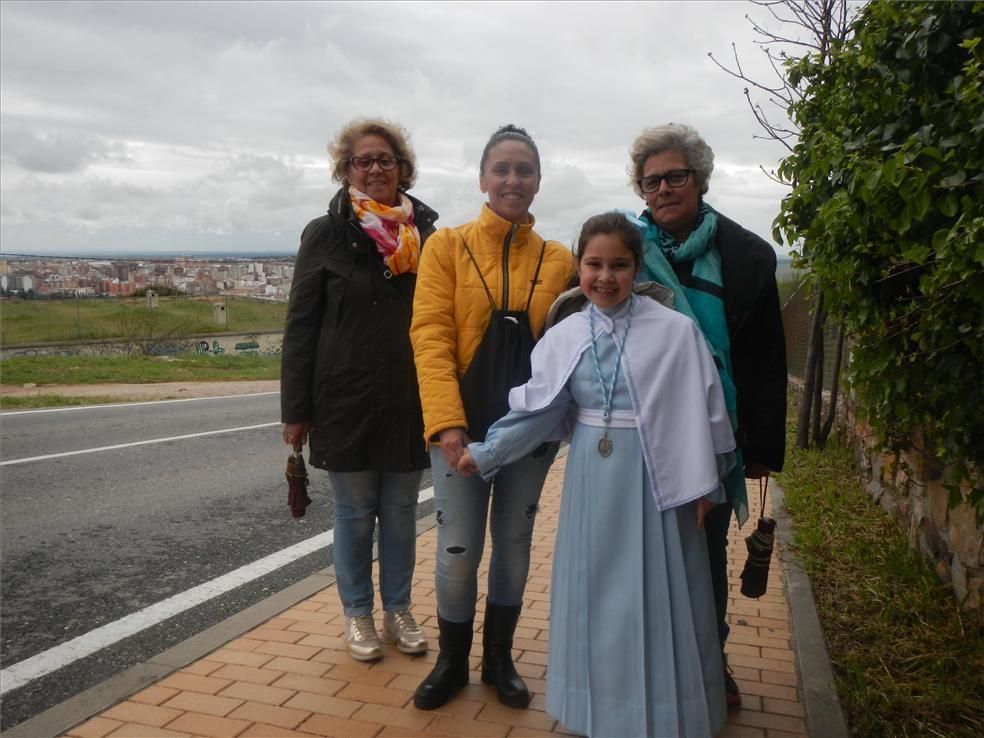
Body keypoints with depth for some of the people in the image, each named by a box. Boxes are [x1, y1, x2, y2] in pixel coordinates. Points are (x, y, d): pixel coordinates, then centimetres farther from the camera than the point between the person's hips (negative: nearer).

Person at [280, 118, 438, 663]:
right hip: (346, 401, -2)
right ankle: (357, 614, 27)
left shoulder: (425, 234, 4)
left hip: (410, 401, 3)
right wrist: (295, 410, -6)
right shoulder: (326, 235, -3)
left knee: (401, 512, 13)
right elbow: (300, 326, -3)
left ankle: (398, 611, 30)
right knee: (354, 512, 10)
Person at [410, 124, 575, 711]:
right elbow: (430, 335, -10)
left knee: (514, 545, 14)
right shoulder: (447, 246, -3)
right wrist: (446, 420, -21)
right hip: (463, 423, -2)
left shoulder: (560, 260, 3)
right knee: (457, 552, 3)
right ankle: (452, 661, 28)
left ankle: (499, 658, 34)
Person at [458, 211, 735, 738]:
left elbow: (700, 410, -5)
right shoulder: (564, 336, 1)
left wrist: (701, 485, -3)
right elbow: (537, 411, 4)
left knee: (655, 598, 8)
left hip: (655, 481, -3)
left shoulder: (675, 331, -8)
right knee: (596, 595, 14)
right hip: (592, 482, 3)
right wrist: (484, 453, 1)